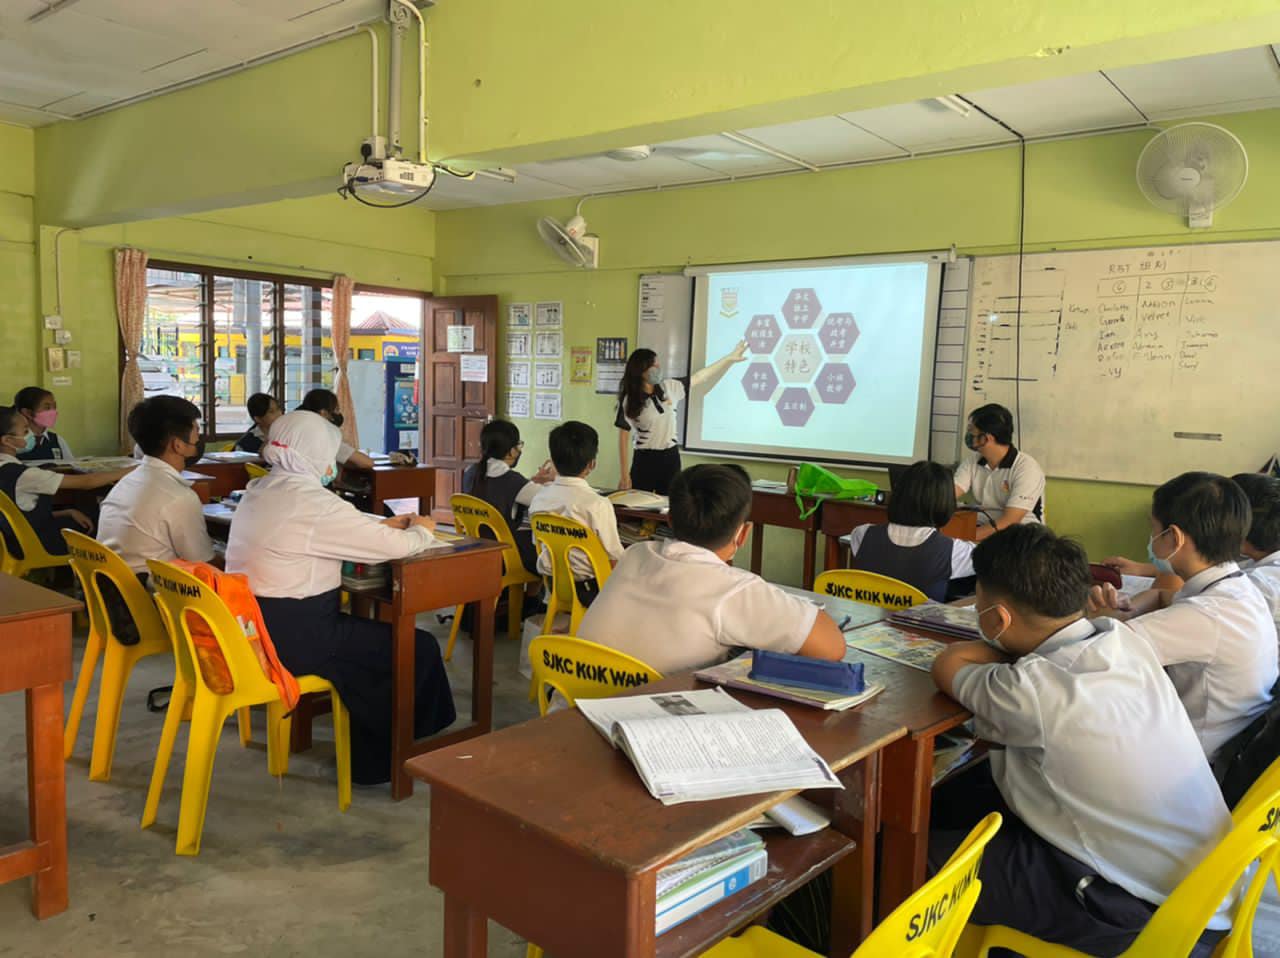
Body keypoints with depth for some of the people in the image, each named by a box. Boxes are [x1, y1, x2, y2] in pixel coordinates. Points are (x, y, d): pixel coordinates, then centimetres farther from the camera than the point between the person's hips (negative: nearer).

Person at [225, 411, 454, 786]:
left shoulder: (258, 491, 9)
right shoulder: (311, 502, -20)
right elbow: (396, 547, -18)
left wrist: (382, 526, 15)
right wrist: (421, 531, 3)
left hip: (250, 628, 10)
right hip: (292, 639, -10)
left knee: (373, 633, 23)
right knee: (420, 649, 0)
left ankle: (371, 752, 27)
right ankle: (377, 760, 19)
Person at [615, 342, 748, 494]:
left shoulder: (668, 387, 4)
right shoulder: (629, 401, -9)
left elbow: (699, 378, 12)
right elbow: (623, 437, -8)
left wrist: (730, 358, 13)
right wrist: (624, 474, -11)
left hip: (671, 458, 4)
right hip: (645, 460, -4)